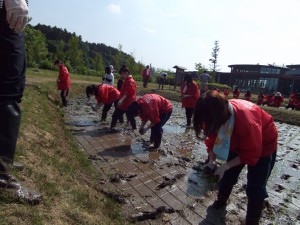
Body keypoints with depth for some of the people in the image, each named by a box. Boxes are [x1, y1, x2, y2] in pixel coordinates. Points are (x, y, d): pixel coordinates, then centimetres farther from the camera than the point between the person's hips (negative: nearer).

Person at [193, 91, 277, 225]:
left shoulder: (247, 121, -43)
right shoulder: (217, 115, -25)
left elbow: (251, 155, -29)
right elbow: (213, 139, -9)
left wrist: (225, 166, -30)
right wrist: (211, 160, -20)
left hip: (263, 146, -5)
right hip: (238, 143, 6)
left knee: (255, 188, -6)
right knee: (228, 175, 14)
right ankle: (221, 202, 39)